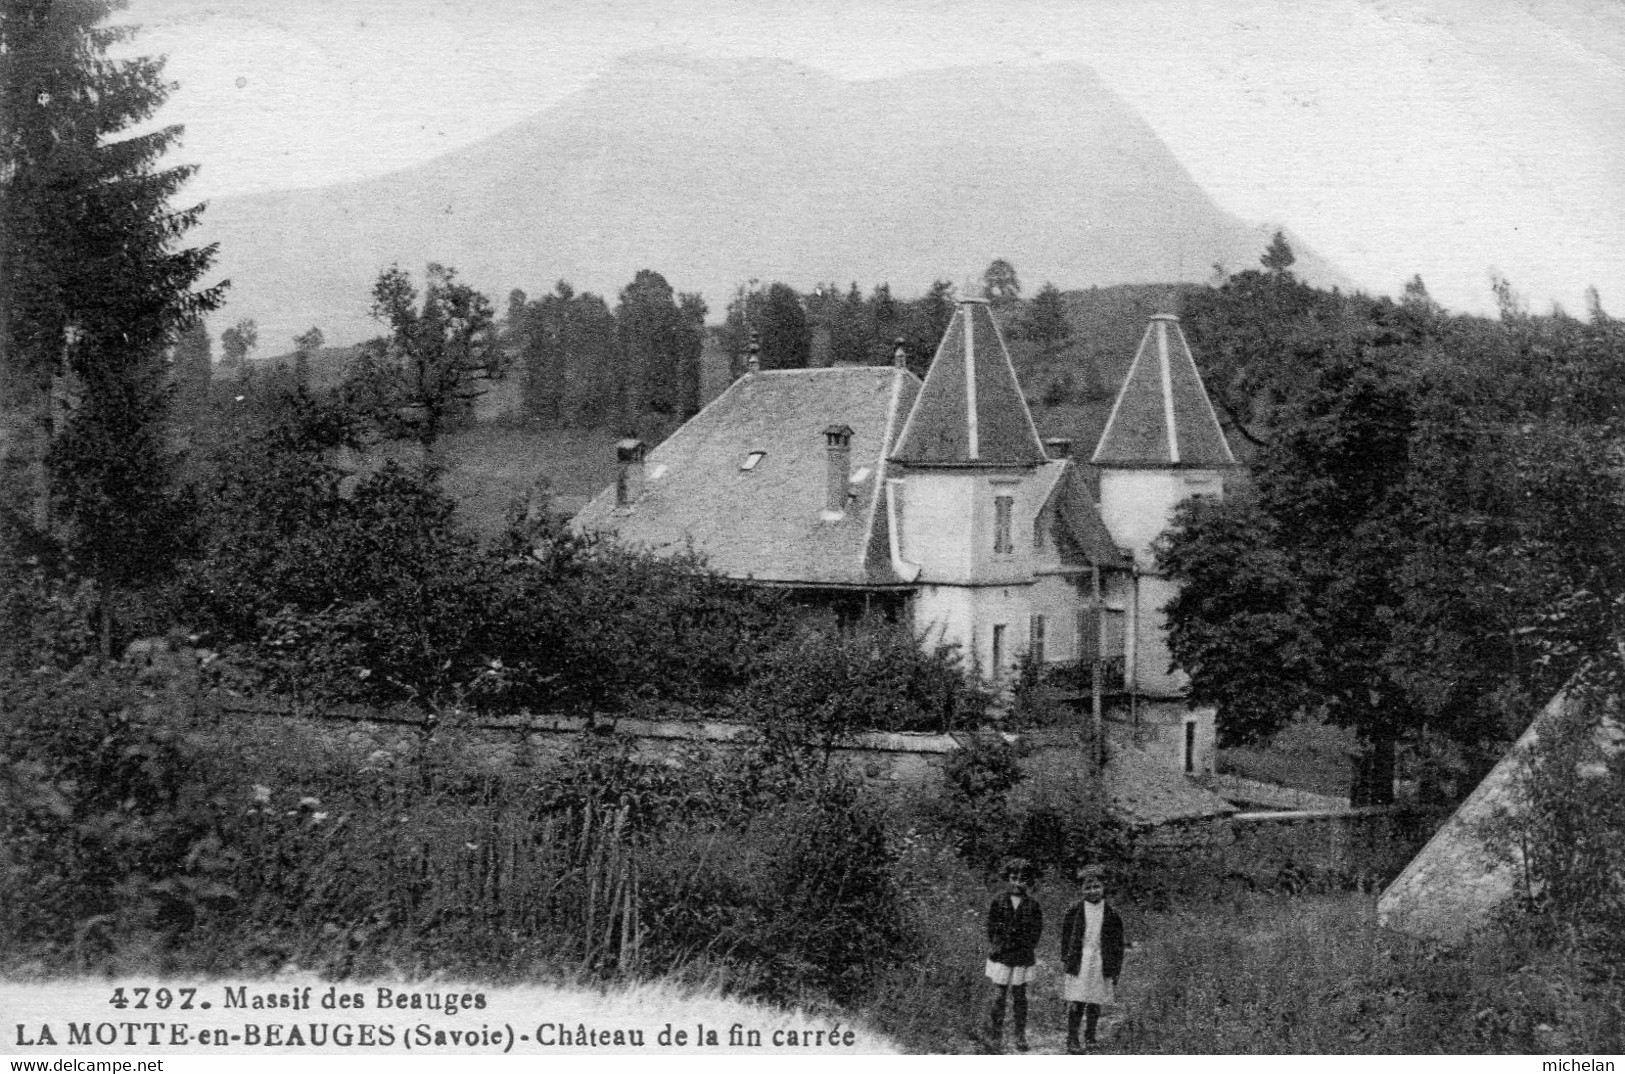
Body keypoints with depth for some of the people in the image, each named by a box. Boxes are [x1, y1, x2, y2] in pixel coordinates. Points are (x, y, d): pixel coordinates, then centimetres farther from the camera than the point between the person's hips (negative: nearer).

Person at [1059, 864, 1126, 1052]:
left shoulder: (1111, 914, 2)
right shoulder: (1074, 911, 0)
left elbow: (1117, 943, 7)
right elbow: (1066, 936, 8)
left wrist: (1115, 966, 5)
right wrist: (1065, 959, 4)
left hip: (1101, 964, 1)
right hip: (1079, 963, -1)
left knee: (1095, 1004, 7)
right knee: (1076, 1003, -5)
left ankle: (1090, 1039, 20)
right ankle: (1072, 1040, 1)